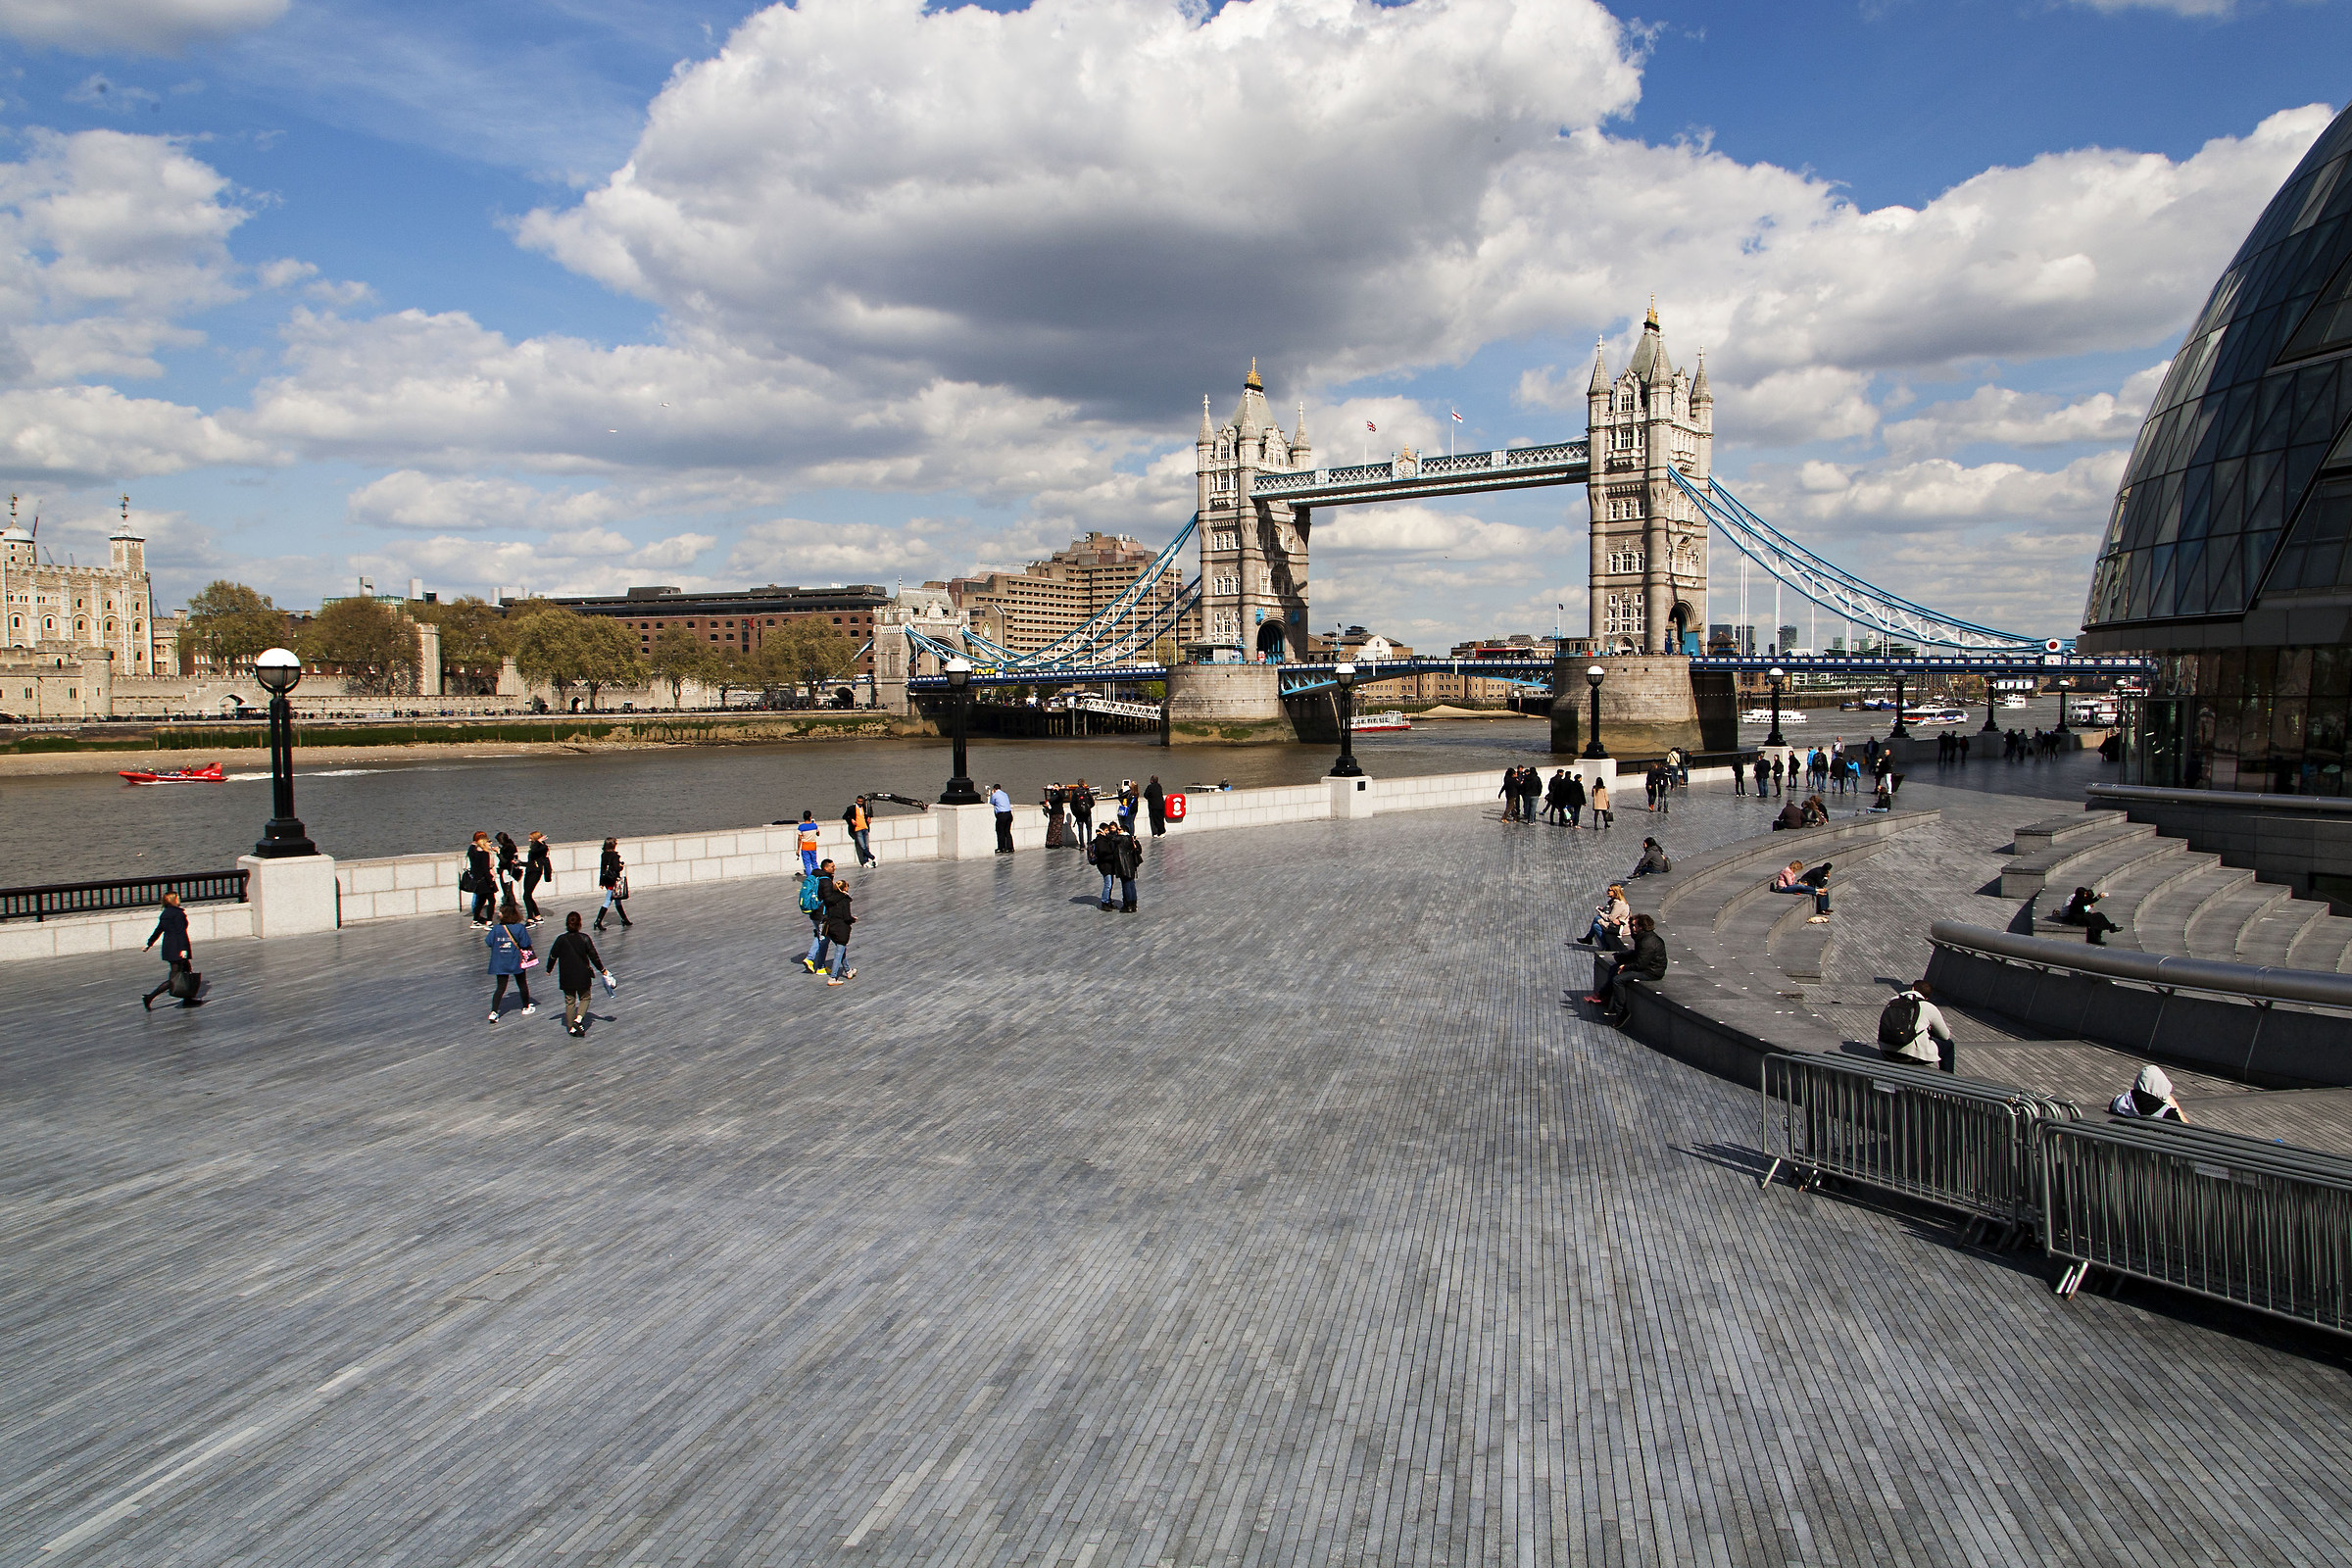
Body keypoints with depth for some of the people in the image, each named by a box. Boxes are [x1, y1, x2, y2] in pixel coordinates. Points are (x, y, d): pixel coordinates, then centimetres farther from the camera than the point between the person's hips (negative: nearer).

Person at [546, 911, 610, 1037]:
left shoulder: (560, 939, -6)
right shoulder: (584, 938, -11)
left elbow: (552, 956, 3)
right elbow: (593, 956, -7)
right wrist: (603, 970, 3)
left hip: (566, 977, 2)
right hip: (583, 976, -2)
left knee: (569, 1001, 13)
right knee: (585, 998, 14)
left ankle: (571, 1027, 13)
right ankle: (579, 1019, -8)